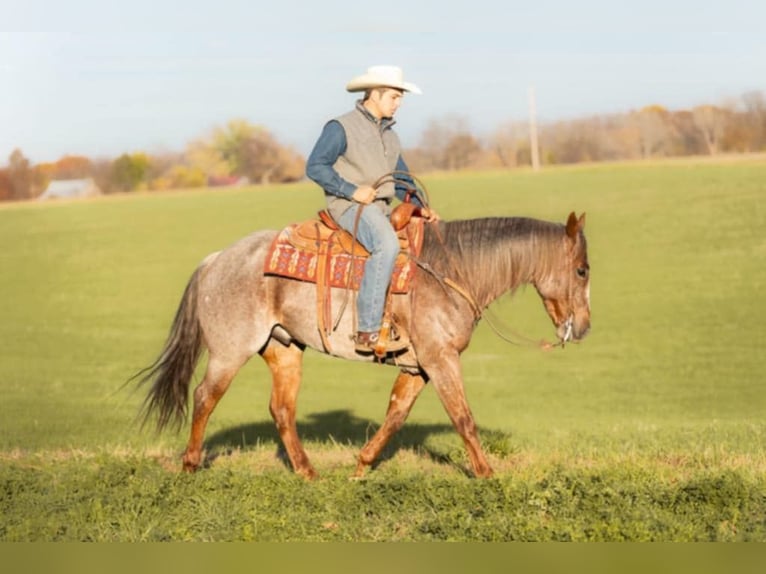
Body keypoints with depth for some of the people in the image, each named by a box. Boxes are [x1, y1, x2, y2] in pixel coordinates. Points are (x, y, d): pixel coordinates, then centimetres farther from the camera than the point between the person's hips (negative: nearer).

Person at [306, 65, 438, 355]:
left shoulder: (390, 135, 20)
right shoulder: (341, 127, -4)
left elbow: (401, 180, 23)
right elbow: (315, 167, -10)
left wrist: (420, 206, 5)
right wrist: (353, 191, -18)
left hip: (381, 210, 9)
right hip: (349, 207, -9)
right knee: (386, 244, -34)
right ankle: (368, 332, -38)